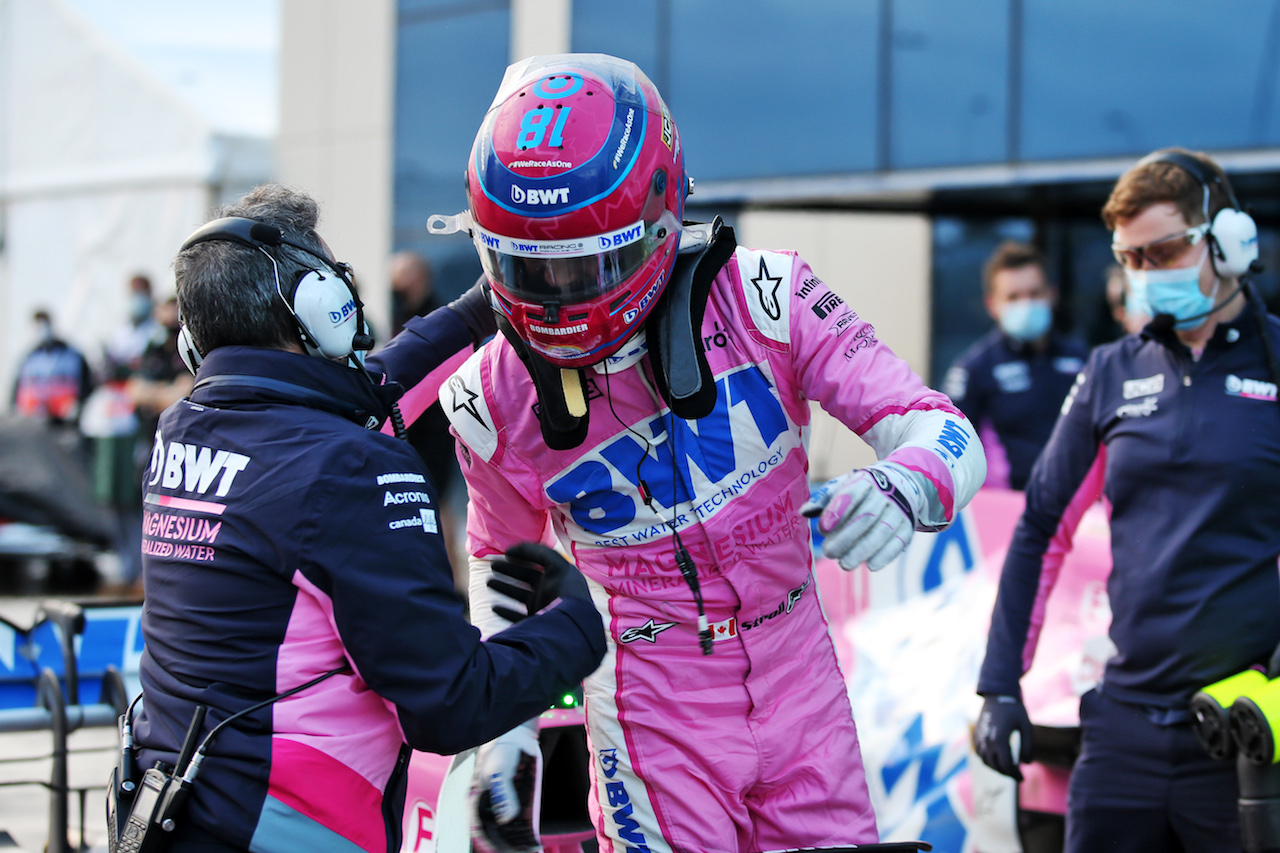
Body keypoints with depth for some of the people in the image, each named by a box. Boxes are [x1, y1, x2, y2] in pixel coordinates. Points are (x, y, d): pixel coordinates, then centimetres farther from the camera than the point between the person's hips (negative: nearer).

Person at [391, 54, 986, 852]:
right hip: (656, 716, -1)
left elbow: (946, 434, -16)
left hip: (797, 677, 1)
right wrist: (503, 726, 4)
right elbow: (502, 559, 10)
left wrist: (902, 486, -39)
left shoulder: (760, 299, -16)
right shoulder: (497, 402, -10)